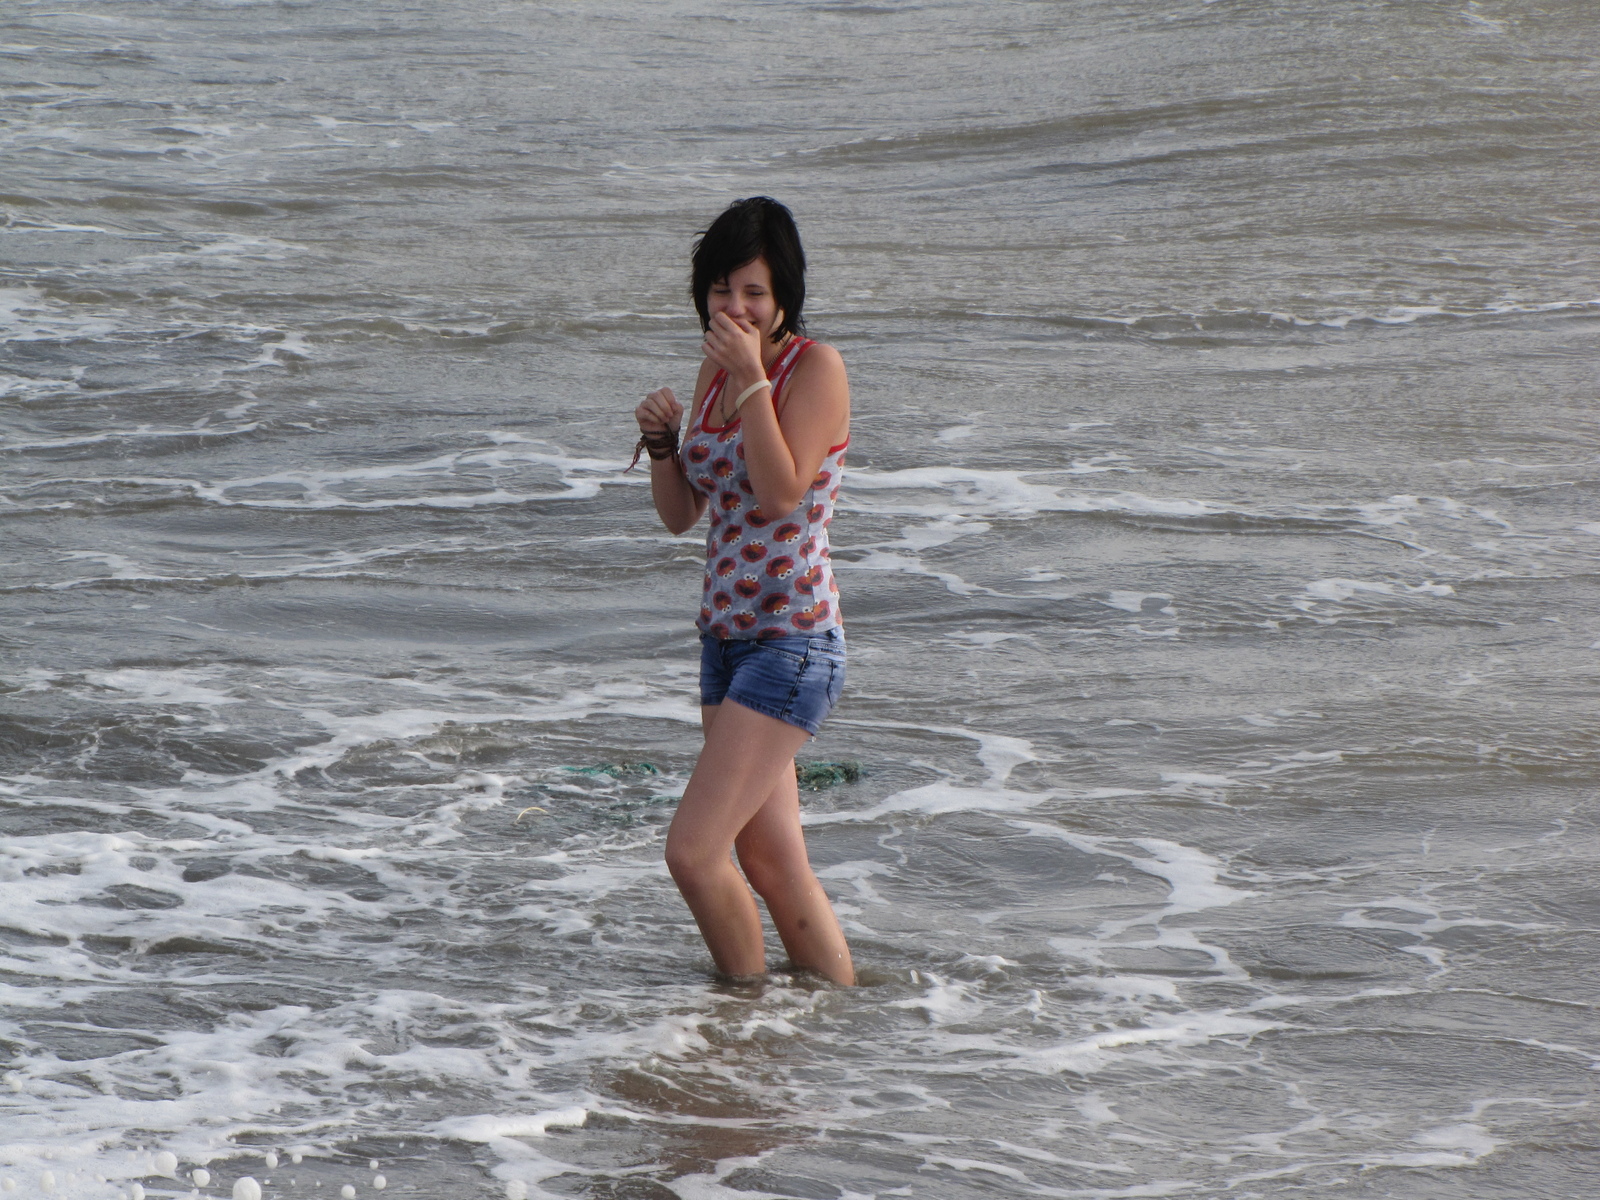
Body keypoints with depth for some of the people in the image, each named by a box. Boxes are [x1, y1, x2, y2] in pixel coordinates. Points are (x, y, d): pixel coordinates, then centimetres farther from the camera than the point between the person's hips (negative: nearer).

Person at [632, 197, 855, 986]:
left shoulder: (815, 367, -11)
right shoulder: (716, 367, 11)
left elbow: (783, 492, -21)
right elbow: (680, 514, 14)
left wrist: (752, 378, -22)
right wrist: (659, 439, -4)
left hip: (793, 642, -8)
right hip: (726, 634, 8)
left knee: (693, 851, -13)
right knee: (769, 860, 10)